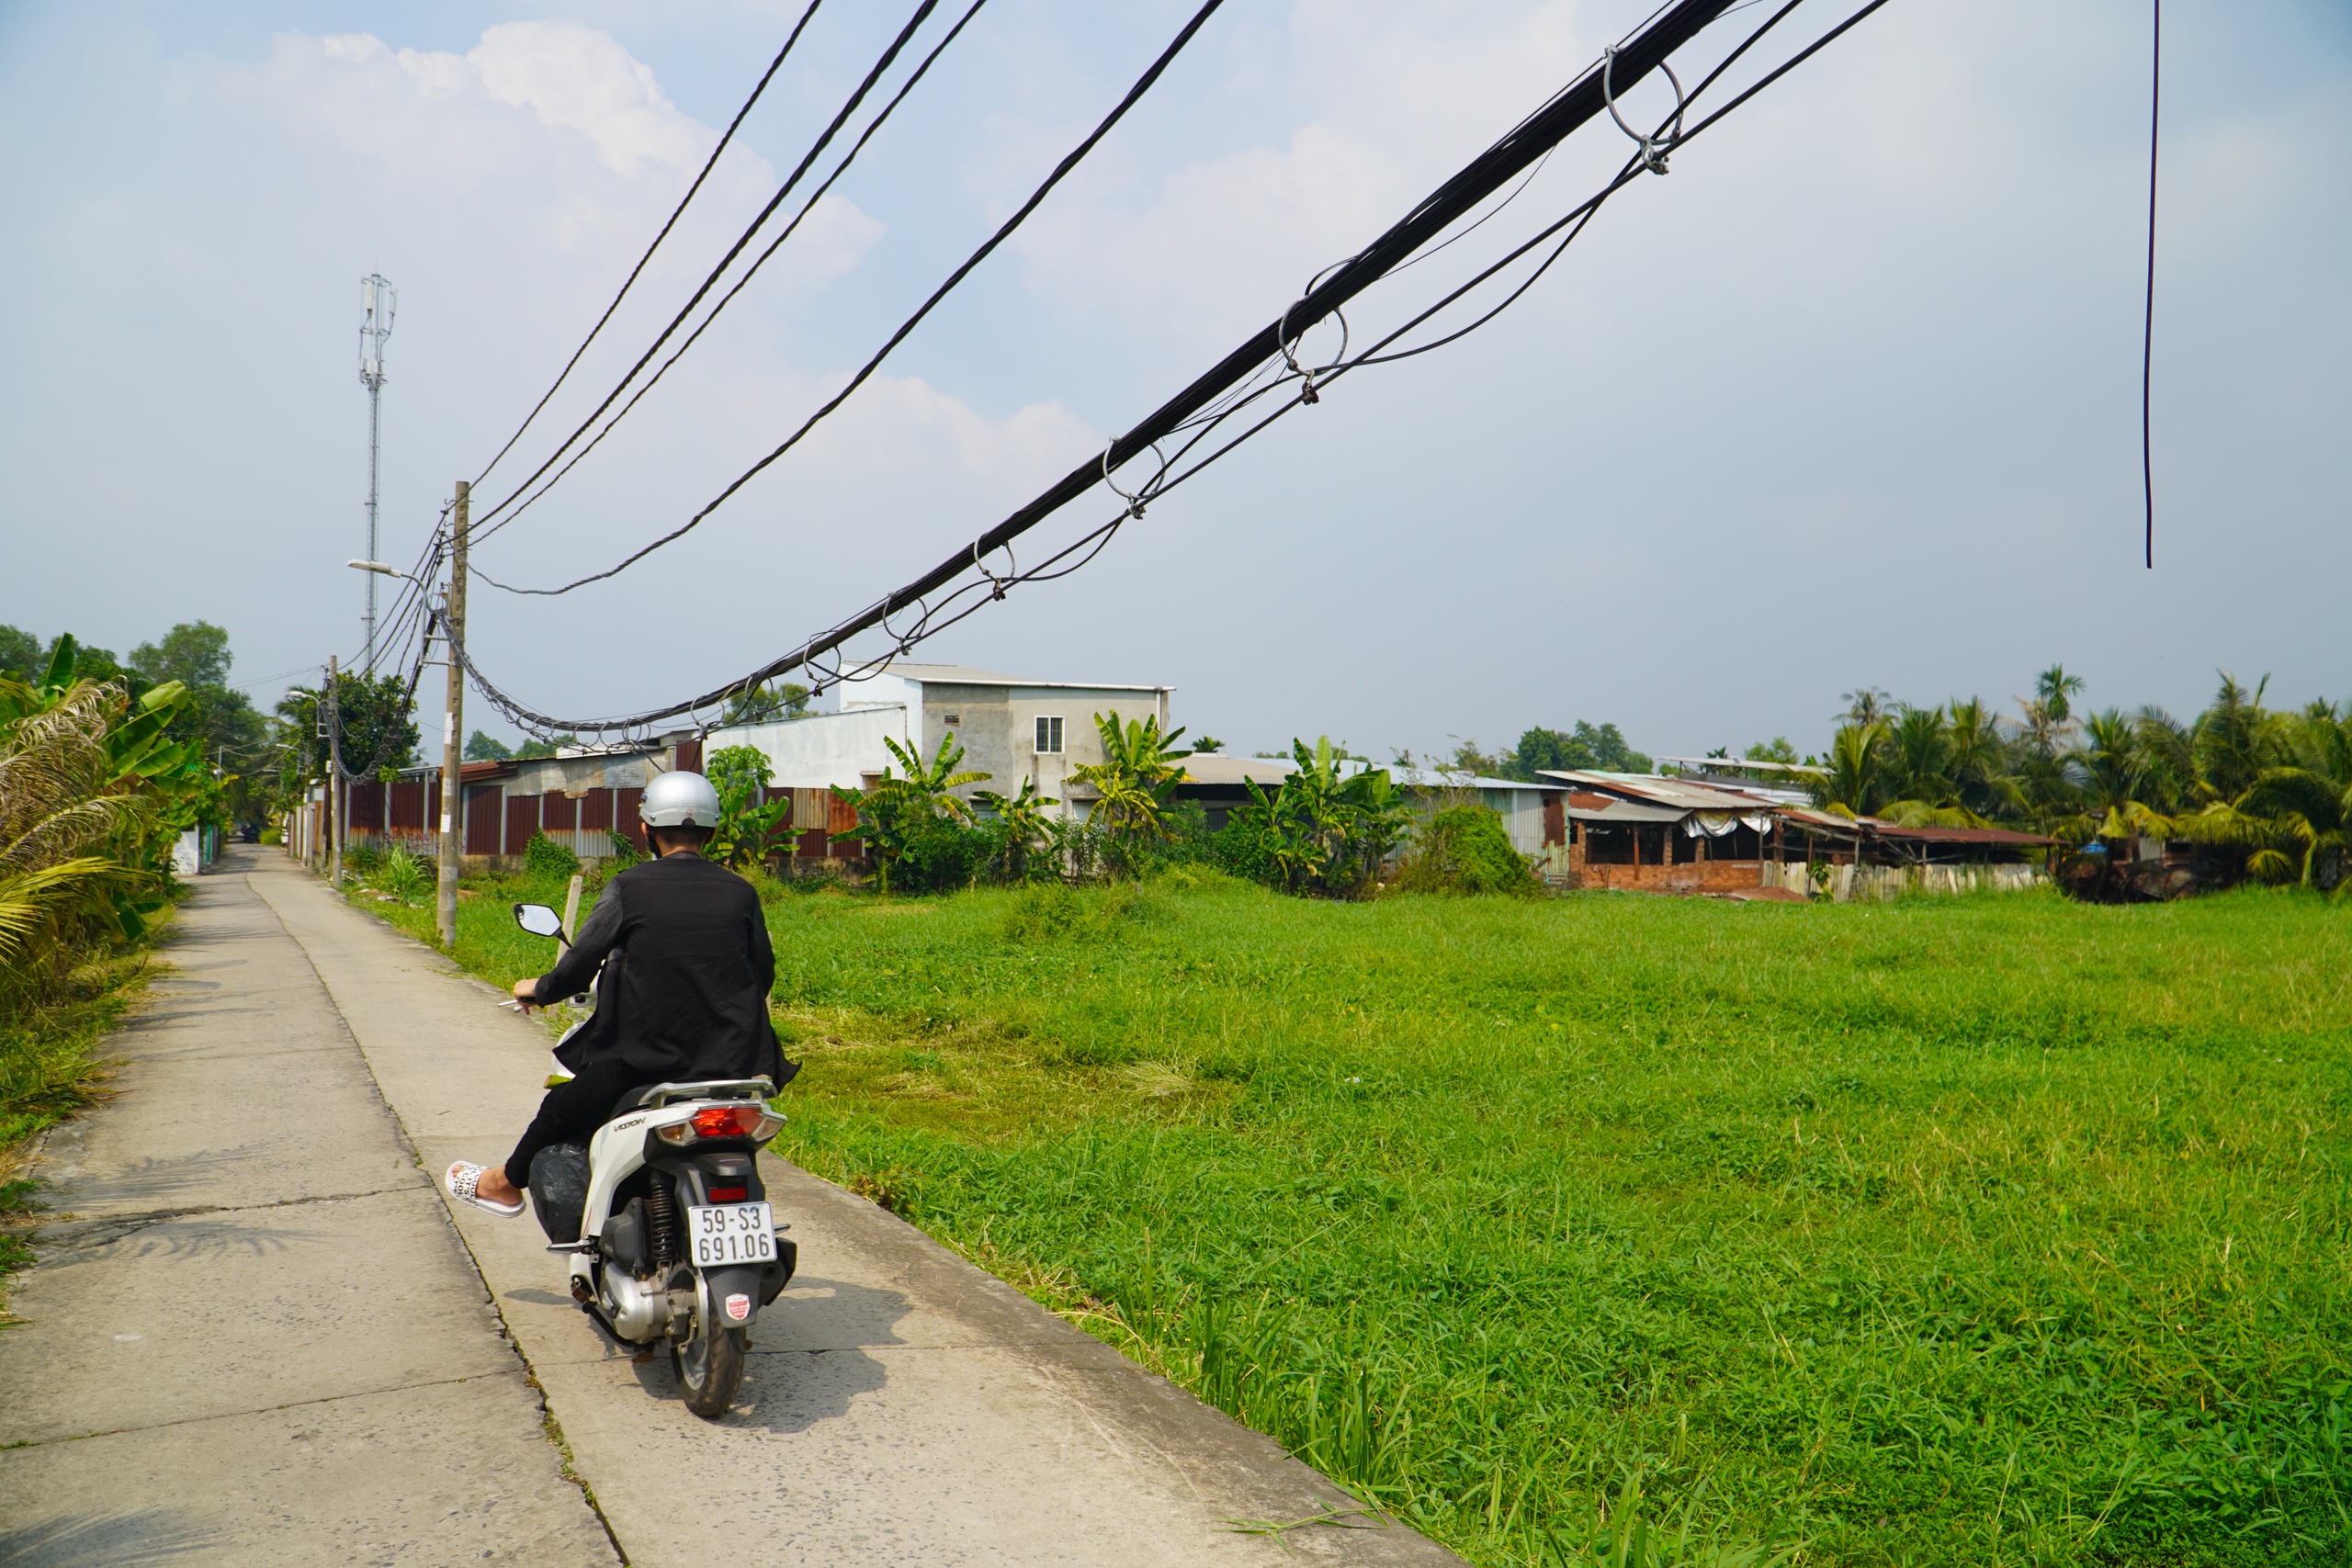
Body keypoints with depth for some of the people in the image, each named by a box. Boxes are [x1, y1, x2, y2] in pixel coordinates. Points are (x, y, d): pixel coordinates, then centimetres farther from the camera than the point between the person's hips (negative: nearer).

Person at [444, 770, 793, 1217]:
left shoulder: (628, 887, -6)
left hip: (648, 1057, -2)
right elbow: (763, 975, 9)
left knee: (561, 1108, 23)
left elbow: (580, 964, -4)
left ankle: (505, 1183, 44)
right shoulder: (741, 893, 2)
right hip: (730, 1060, 3)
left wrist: (538, 990, 17)